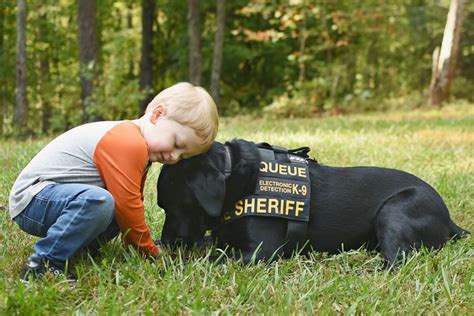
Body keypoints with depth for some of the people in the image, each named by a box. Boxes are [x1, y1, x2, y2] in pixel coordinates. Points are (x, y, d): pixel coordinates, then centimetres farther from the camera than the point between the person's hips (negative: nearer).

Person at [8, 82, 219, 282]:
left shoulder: (136, 144, 11)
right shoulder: (127, 143, -23)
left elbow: (131, 205, 18)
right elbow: (127, 207, -22)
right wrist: (152, 253, -10)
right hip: (31, 197, -11)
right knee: (96, 200, -35)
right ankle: (45, 262, -24)